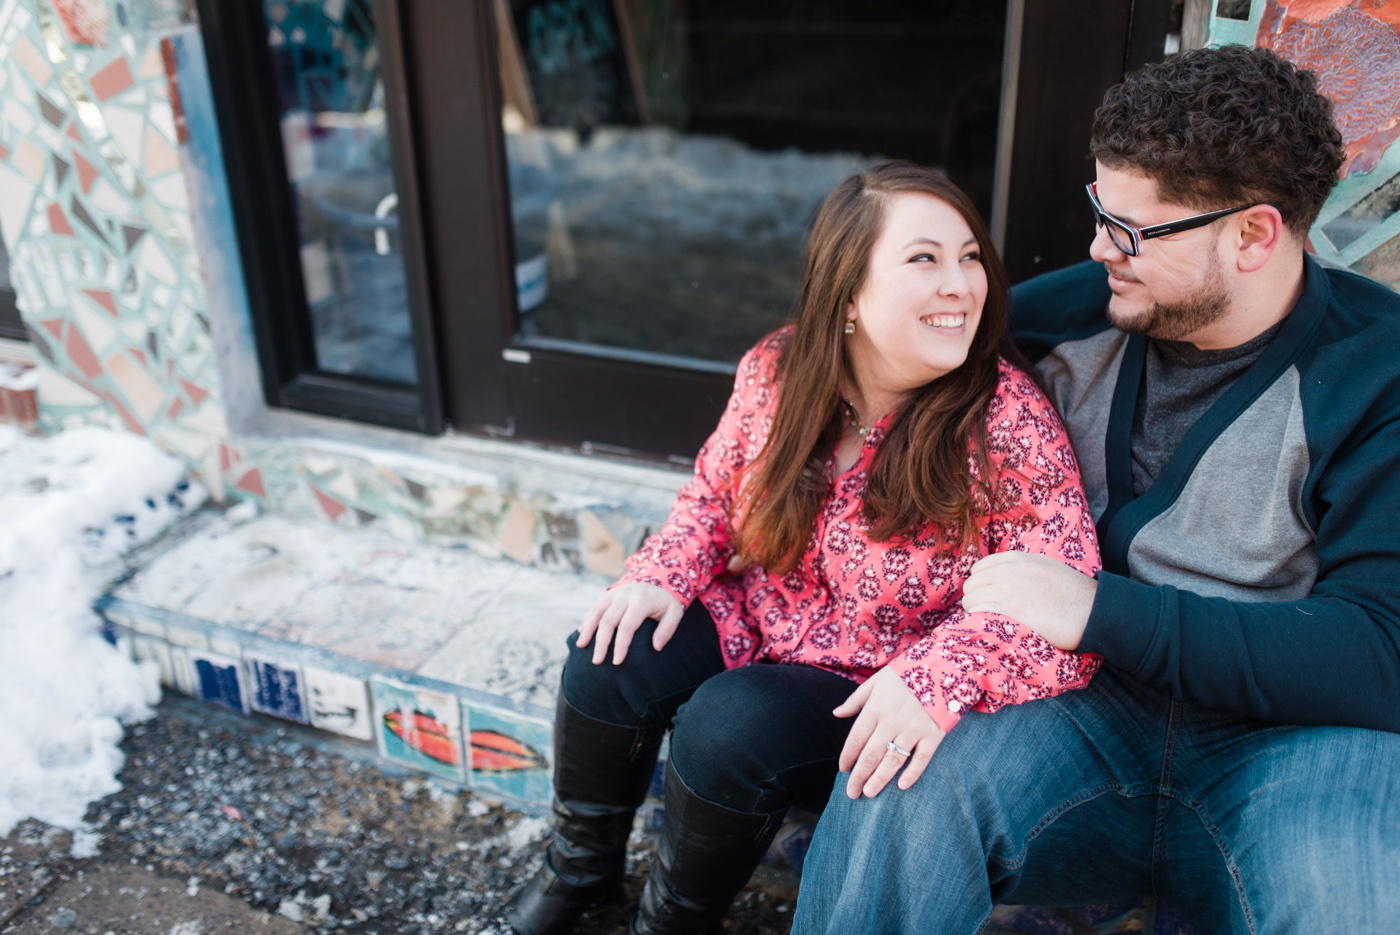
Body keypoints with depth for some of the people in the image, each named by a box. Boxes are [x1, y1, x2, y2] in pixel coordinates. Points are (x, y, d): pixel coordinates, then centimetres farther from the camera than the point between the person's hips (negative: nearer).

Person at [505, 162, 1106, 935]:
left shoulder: (1010, 429, -23)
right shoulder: (777, 370, -8)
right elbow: (714, 491, 10)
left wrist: (939, 677, -40)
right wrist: (664, 572, -8)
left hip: (874, 704, -4)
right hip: (754, 626, 5)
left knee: (729, 726, -27)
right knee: (610, 660, -12)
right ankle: (581, 867, 19)